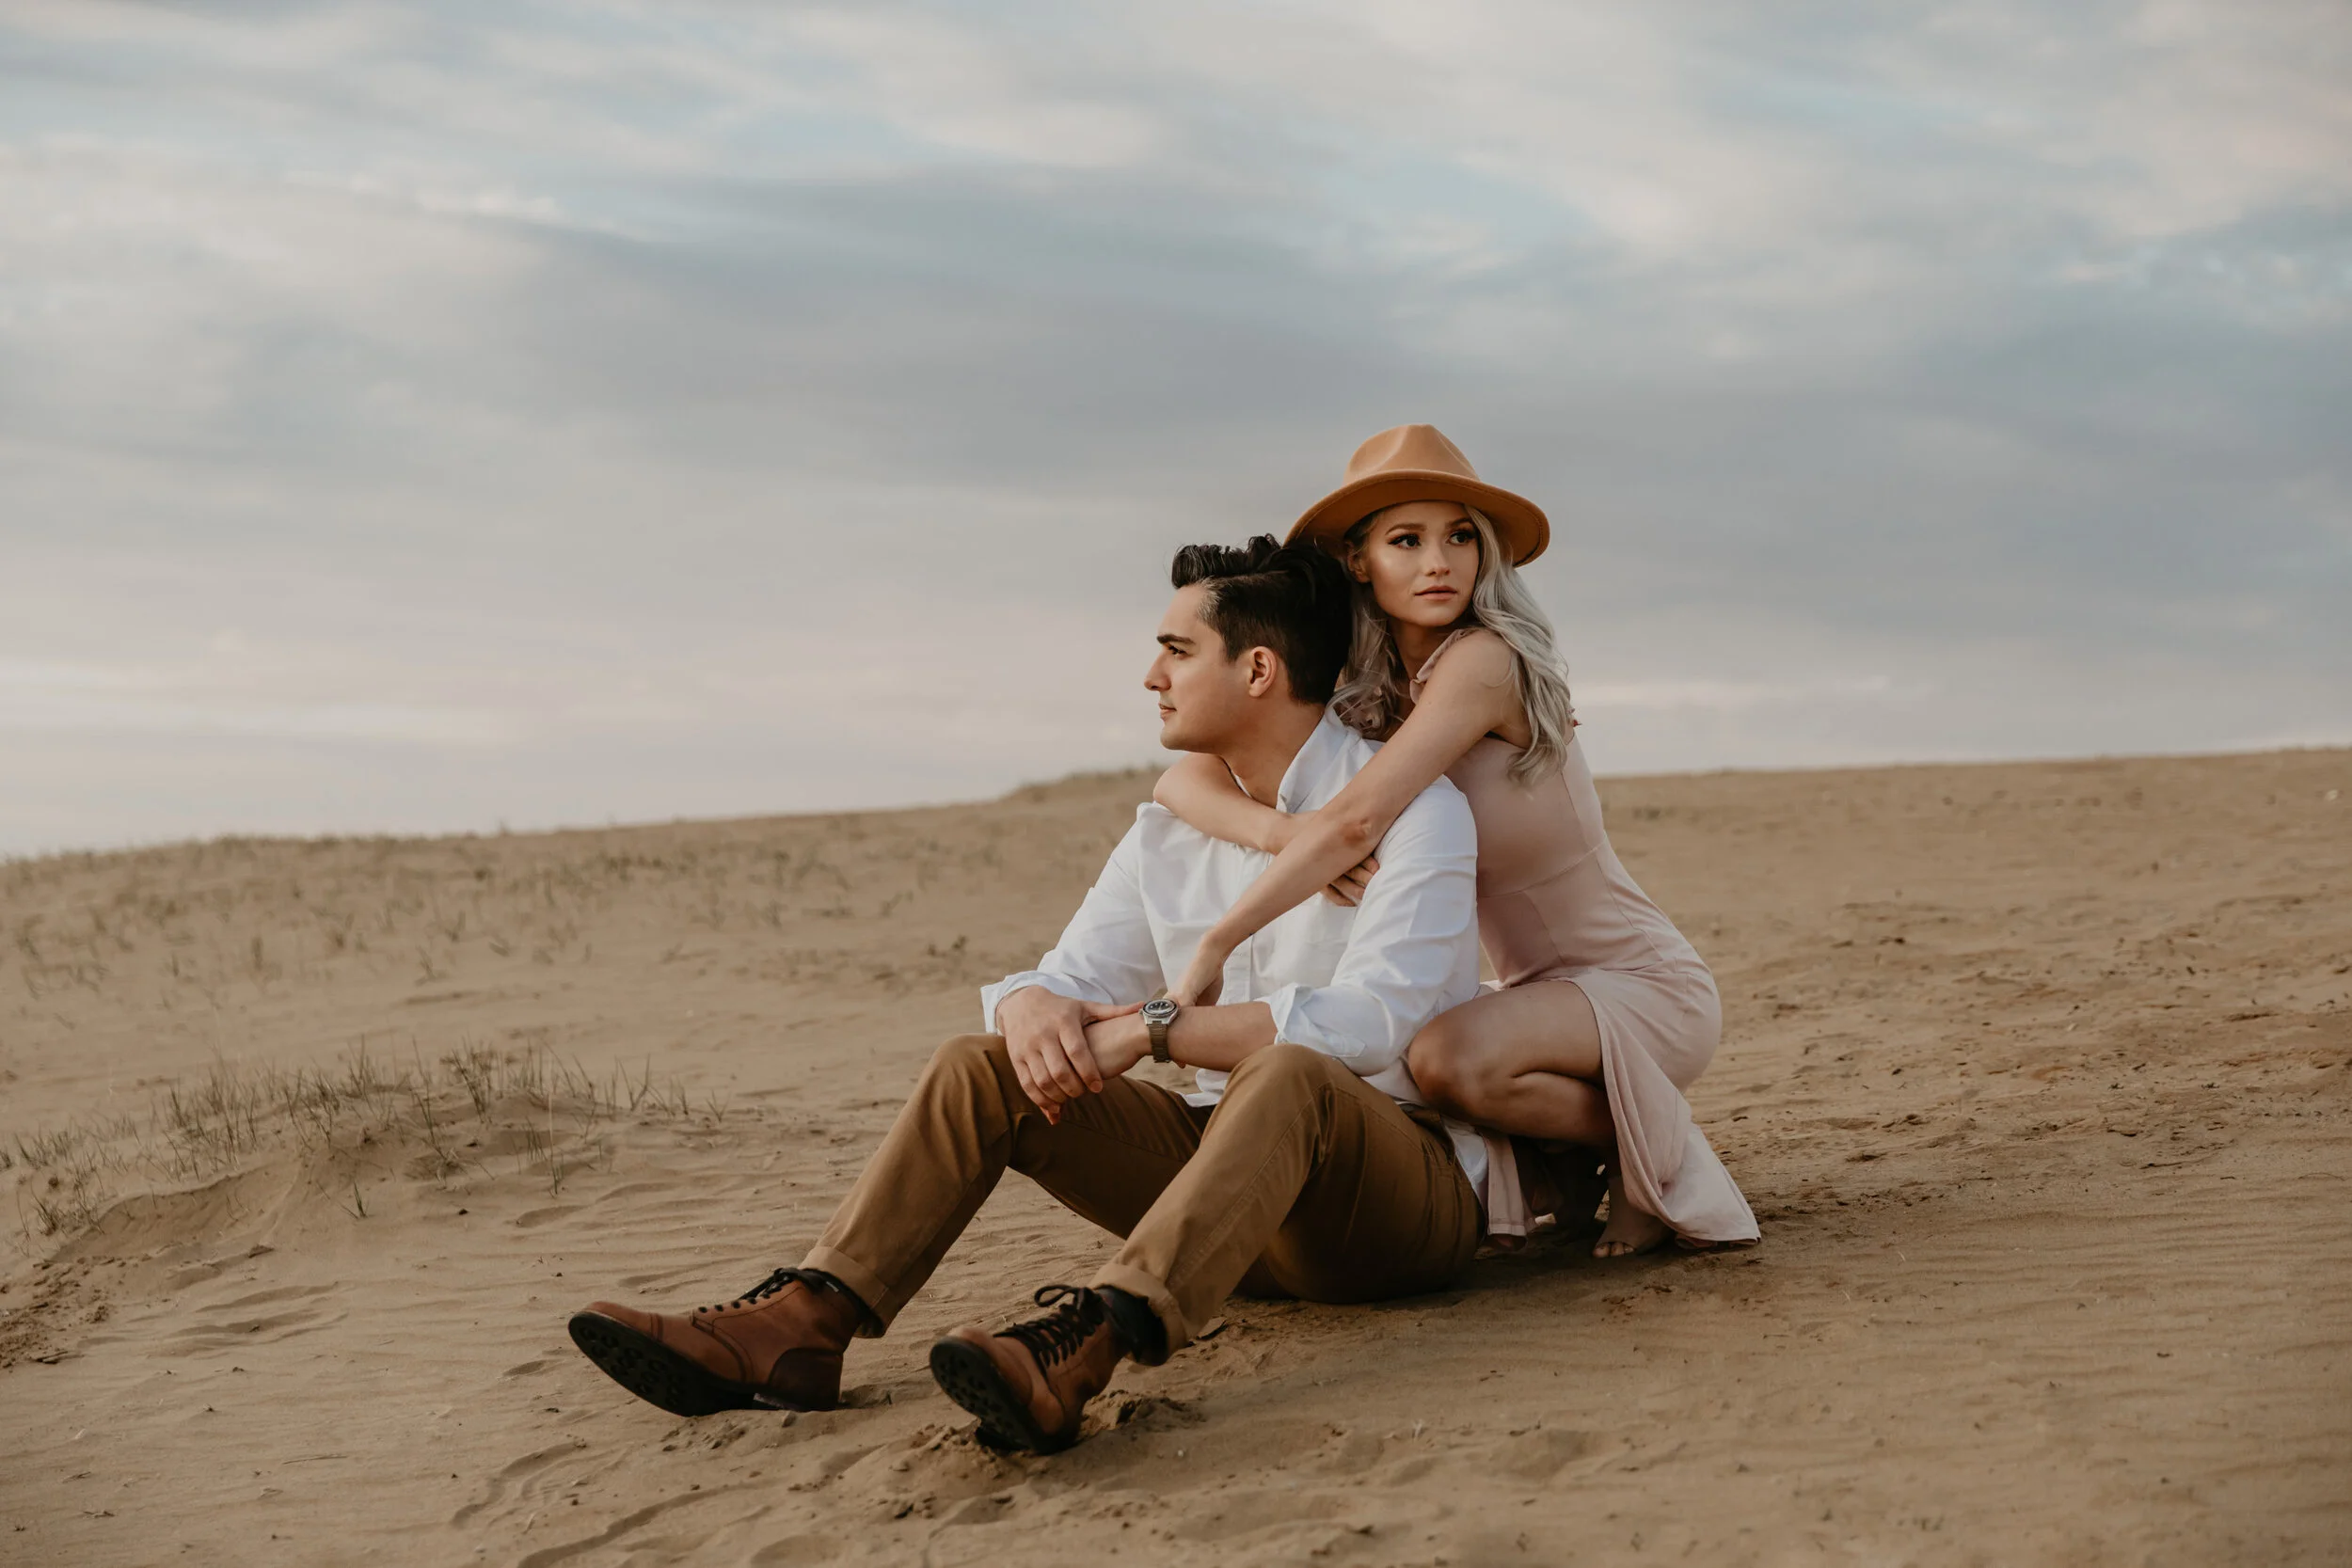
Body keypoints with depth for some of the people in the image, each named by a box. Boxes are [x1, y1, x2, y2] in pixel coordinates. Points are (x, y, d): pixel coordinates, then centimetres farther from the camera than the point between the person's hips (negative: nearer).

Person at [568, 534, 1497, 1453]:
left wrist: (1154, 1029, -24)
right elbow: (1074, 978, 10)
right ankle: (800, 1325, -24)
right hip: (1225, 1163, 6)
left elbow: (1370, 1021, -23)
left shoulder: (1414, 811, -9)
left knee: (1286, 1077, -39)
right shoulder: (1169, 831, 14)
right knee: (981, 1066, -7)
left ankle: (1083, 1348, -58)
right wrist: (1032, 1007, -16)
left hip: (1404, 1193, -6)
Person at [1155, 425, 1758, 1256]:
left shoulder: (1484, 660, -21)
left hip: (1647, 988, -8)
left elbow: (1357, 820, -33)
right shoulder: (1359, 700, 1)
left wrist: (1212, 949, -30)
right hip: (1541, 993, 8)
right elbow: (1182, 781, -8)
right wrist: (1285, 832, -29)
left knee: (1447, 1059, -33)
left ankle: (1651, 1151, -5)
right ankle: (1560, 1151, 16)